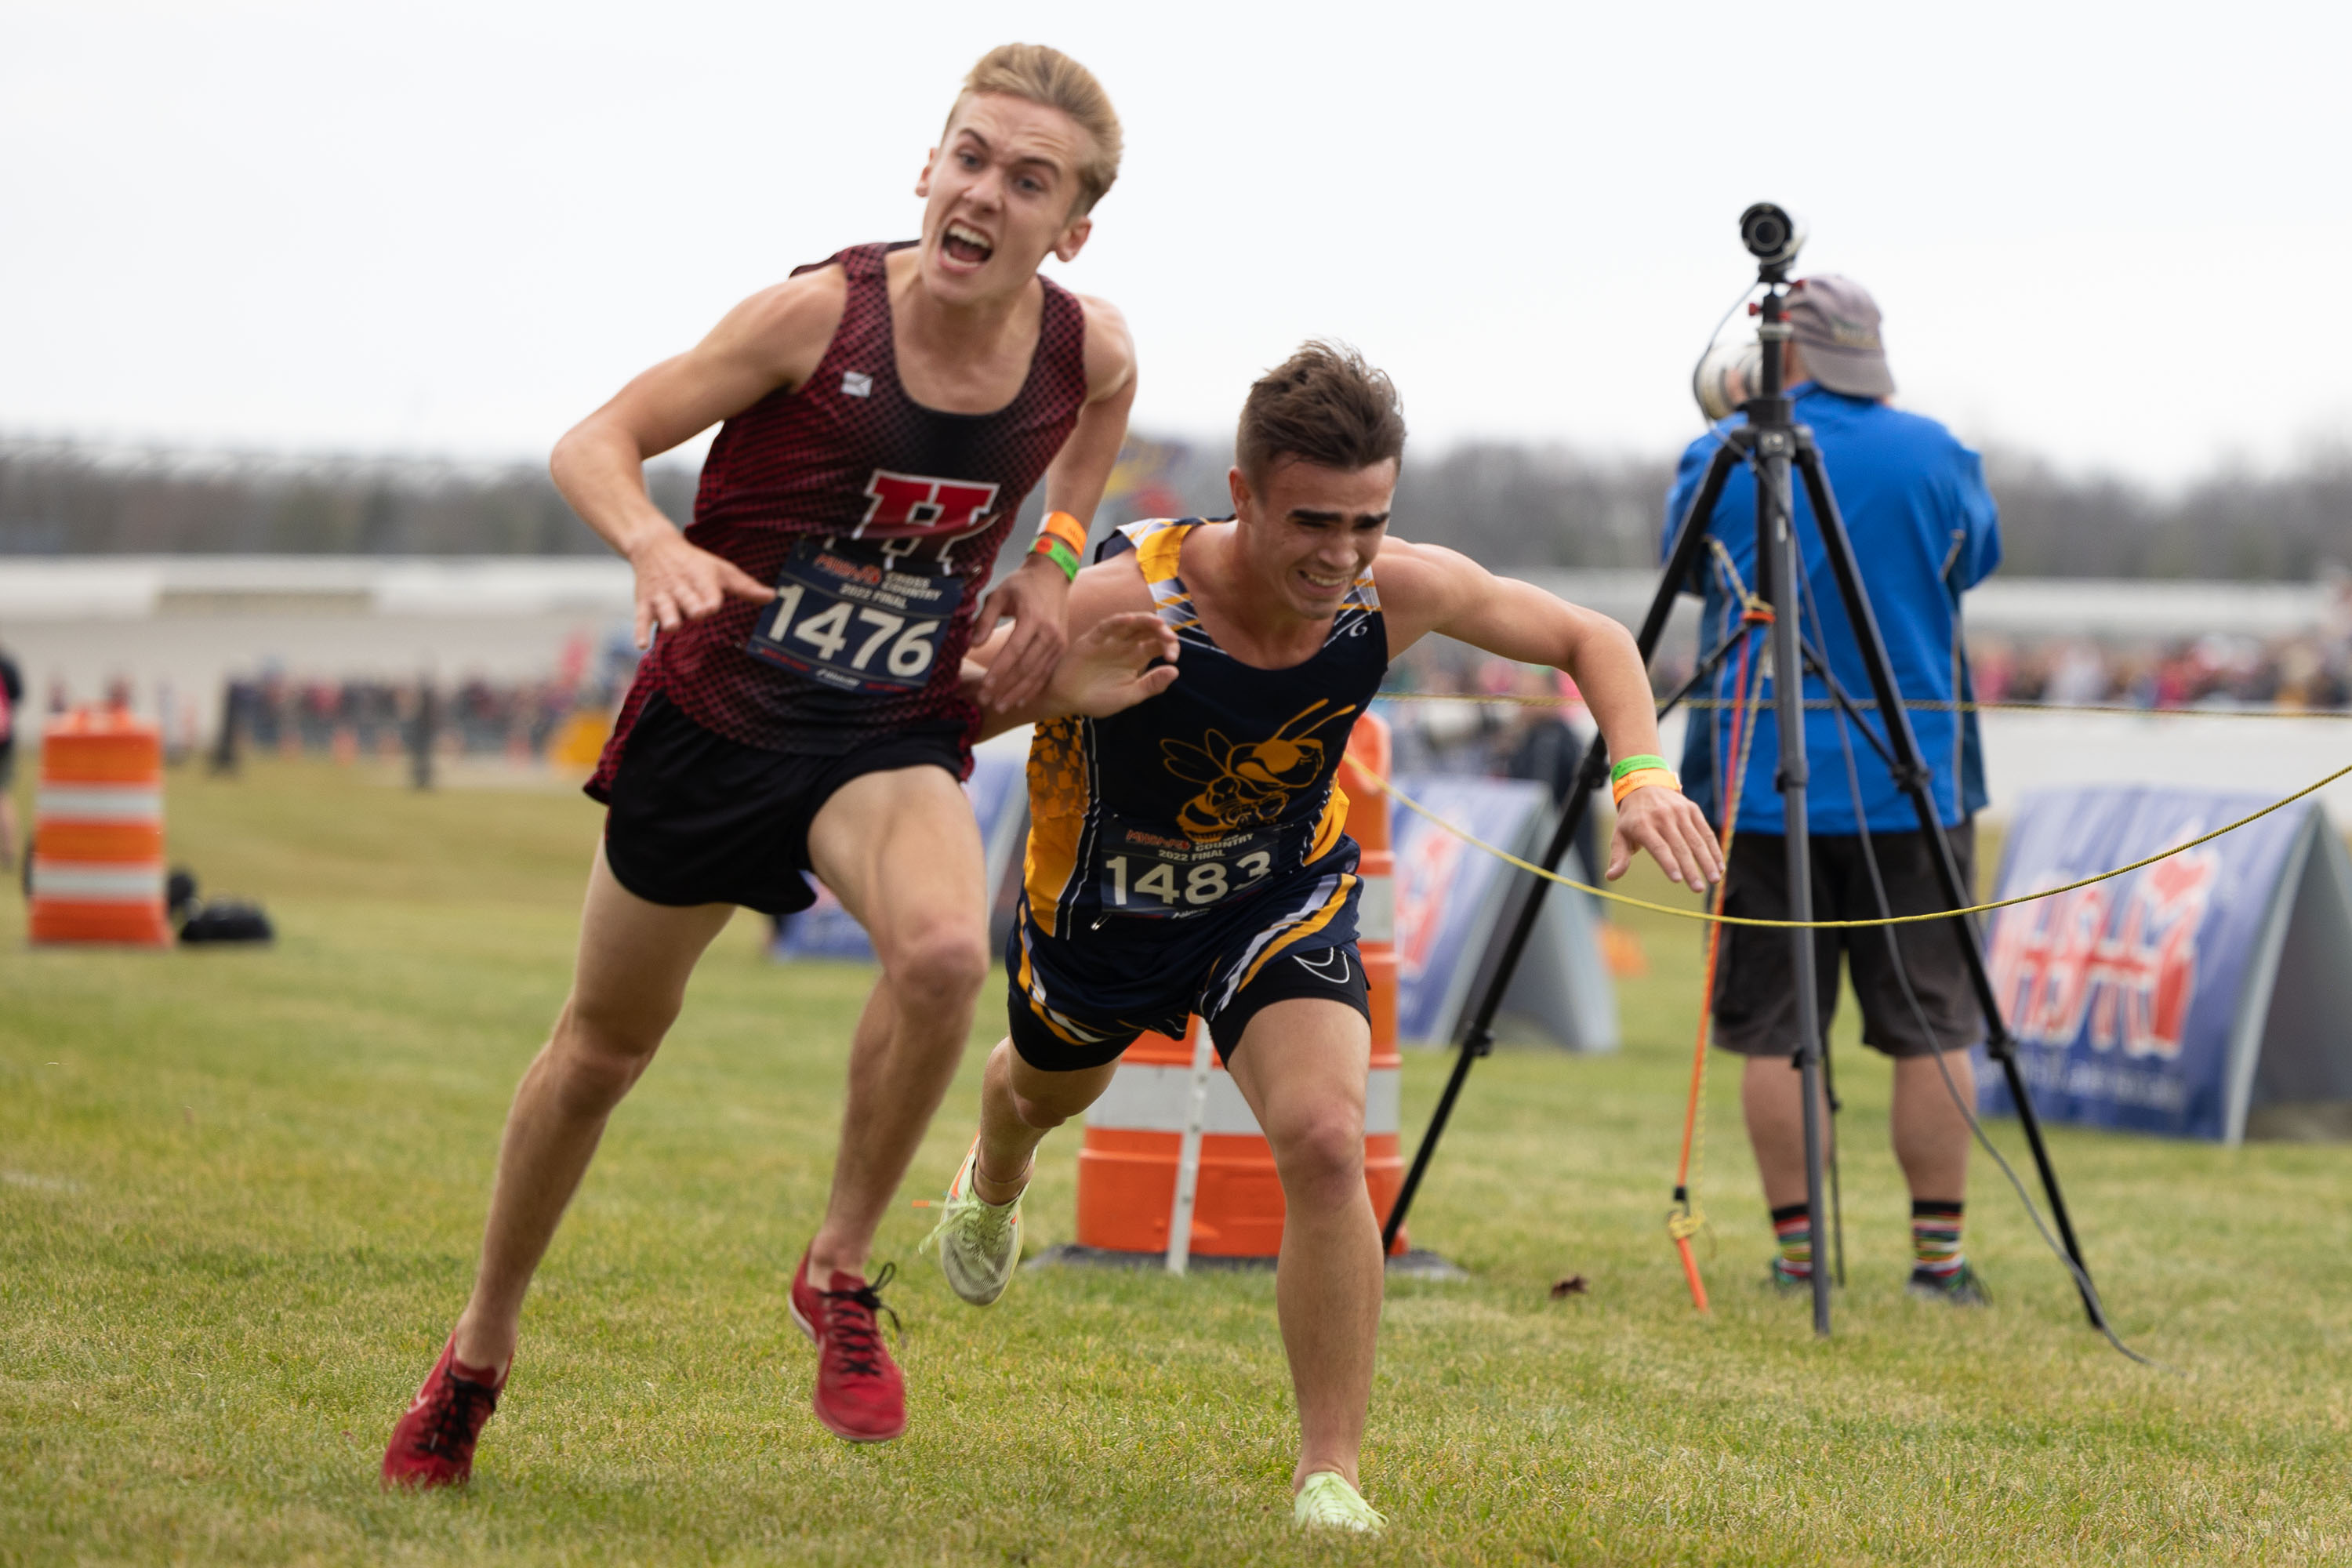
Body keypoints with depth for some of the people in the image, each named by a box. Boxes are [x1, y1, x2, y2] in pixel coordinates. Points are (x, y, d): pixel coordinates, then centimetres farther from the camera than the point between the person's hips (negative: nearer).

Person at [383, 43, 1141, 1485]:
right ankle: (482, 1350, 37)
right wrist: (654, 544, -33)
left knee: (946, 948, -32)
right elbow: (595, 445, -13)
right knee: (608, 1041, 14)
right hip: (713, 716, -1)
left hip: (894, 739, 1)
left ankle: (841, 1270, -9)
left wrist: (1052, 562, 6)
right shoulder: (822, 313, -19)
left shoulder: (1089, 350, -10)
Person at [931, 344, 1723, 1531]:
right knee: (1047, 1090, 30)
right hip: (1103, 902, 0)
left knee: (1324, 1142, -24)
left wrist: (1644, 776, -26)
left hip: (1283, 897, 1)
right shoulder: (1120, 608, -39)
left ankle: (1330, 1476, -11)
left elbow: (1590, 640, -10)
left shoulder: (1401, 593, -27)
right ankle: (991, 1188, 70)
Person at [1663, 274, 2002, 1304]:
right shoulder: (1935, 456, 0)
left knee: (1774, 1032, 4)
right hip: (1913, 785, 0)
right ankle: (1938, 1251, 2)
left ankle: (1796, 1250, 4)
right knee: (1931, 1028, 3)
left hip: (1760, 784, 0)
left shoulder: (1720, 460, -2)